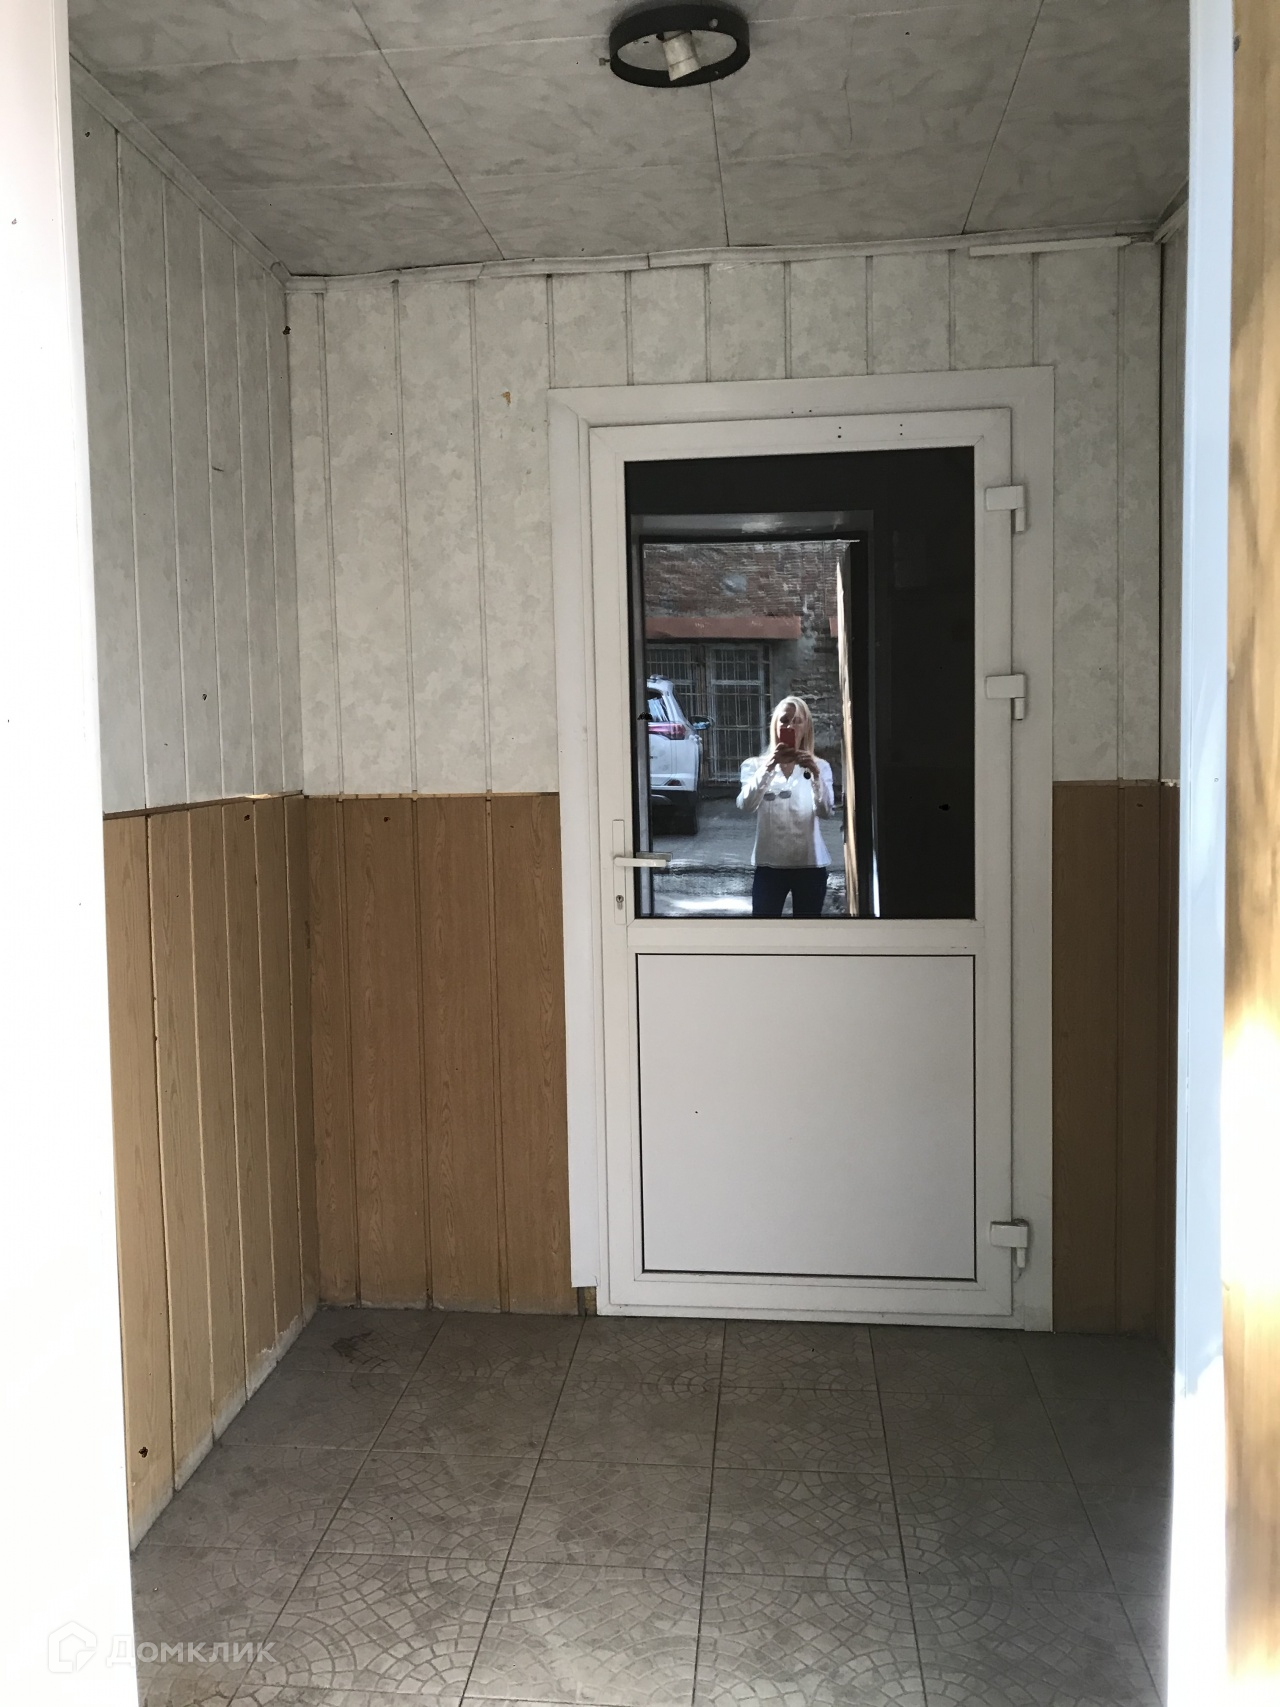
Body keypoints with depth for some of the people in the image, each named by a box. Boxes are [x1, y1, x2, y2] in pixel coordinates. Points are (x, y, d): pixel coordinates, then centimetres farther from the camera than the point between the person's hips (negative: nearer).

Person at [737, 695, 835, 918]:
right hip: (770, 864, -1)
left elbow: (827, 812, -11)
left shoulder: (819, 766, 4)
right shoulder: (755, 765, 3)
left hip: (809, 864, 1)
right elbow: (745, 805, -16)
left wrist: (815, 774, -27)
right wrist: (769, 767, -27)